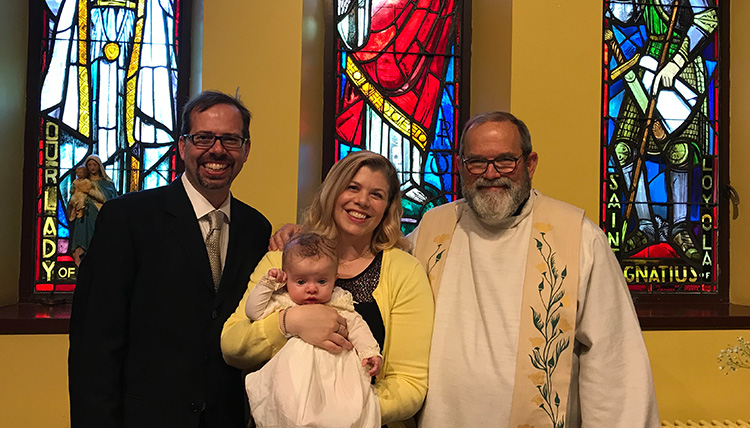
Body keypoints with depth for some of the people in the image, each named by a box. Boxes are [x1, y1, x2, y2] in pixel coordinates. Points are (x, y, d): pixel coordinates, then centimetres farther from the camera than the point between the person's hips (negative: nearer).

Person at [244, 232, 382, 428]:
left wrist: (371, 353, -1)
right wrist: (267, 283, 7)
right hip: (294, 364, 0)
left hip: (334, 363, 0)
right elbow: (253, 311, 10)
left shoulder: (339, 305, 15)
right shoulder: (282, 302, 15)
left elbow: (357, 327, 14)